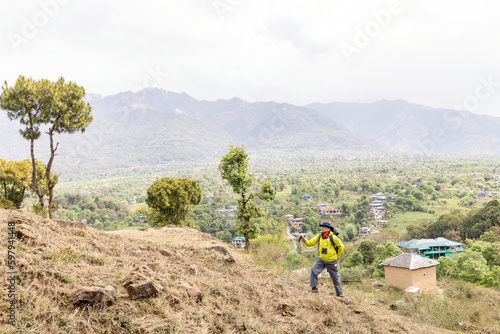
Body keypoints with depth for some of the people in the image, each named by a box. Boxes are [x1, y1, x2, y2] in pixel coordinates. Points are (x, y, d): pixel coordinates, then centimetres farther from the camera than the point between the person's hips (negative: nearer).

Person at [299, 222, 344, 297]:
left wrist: (337, 256, 4)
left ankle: (340, 293, 27)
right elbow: (309, 243, -1)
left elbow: (341, 247, -5)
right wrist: (304, 240, -19)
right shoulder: (319, 236, -1)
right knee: (313, 270, -17)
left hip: (332, 261, -4)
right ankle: (314, 288, -4)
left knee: (335, 277, 8)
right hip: (321, 259, 4)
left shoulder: (333, 237, -16)